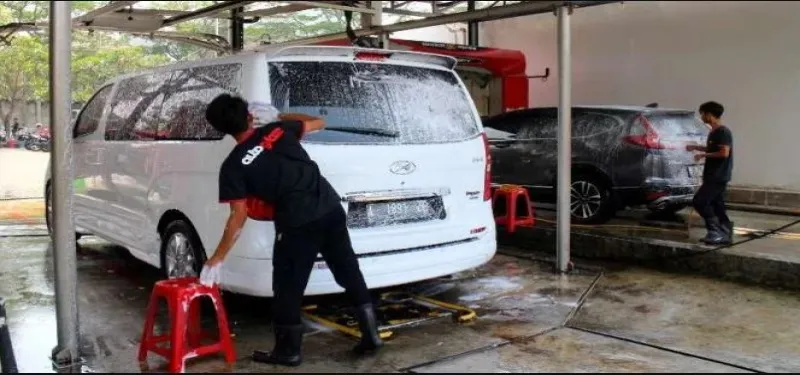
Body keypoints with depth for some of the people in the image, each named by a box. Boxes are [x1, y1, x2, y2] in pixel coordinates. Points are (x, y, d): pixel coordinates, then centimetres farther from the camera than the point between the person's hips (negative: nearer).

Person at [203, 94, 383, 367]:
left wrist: (217, 258, 6)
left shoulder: (233, 166, 0)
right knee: (349, 272, 16)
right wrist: (285, 116, 41)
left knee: (288, 287, 12)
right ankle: (371, 334, 22)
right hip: (331, 208, 5)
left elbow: (239, 218, -2)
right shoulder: (278, 130, 10)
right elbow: (318, 122, 27)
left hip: (297, 223, -5)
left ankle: (288, 351, 22)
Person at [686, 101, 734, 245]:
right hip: (714, 175, 10)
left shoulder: (723, 132, -15)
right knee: (717, 205, 10)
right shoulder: (714, 132, 15)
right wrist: (696, 147, 21)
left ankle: (715, 231, -8)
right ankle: (725, 234, 13)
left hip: (718, 176, -10)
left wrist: (703, 155, -17)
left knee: (699, 201, -12)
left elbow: (724, 153, -23)